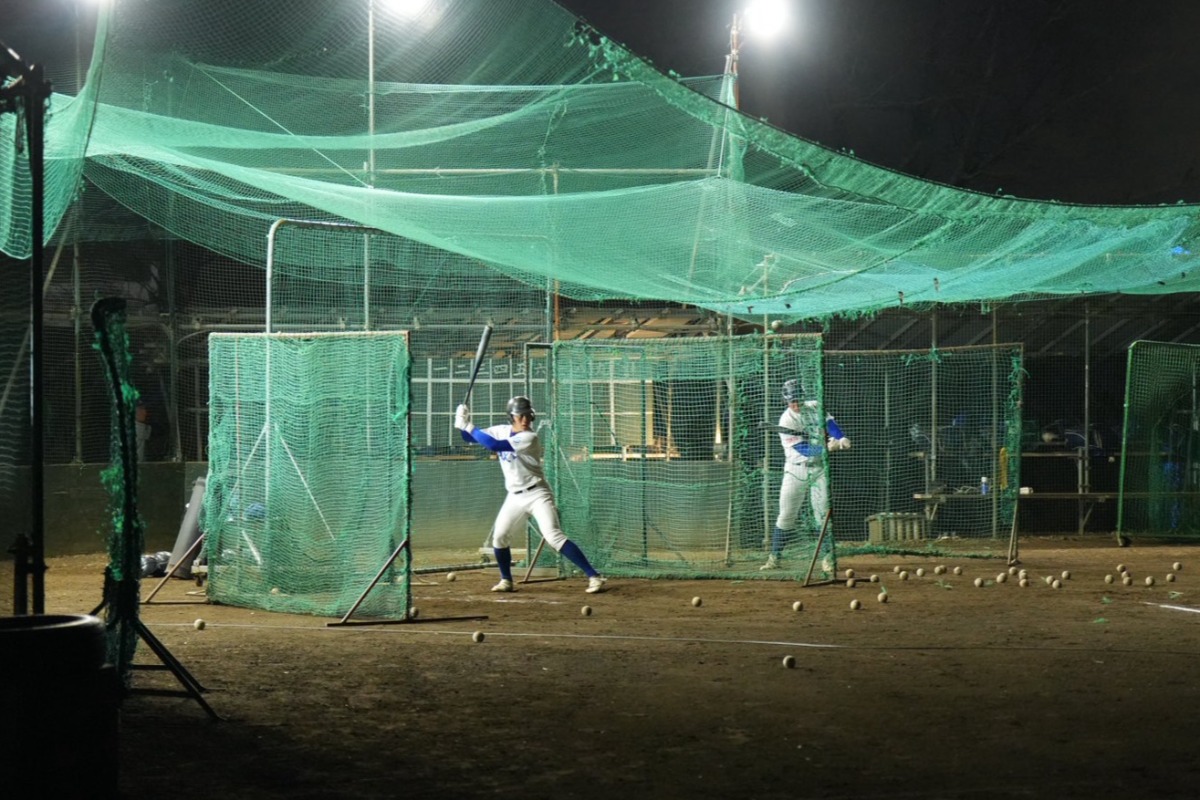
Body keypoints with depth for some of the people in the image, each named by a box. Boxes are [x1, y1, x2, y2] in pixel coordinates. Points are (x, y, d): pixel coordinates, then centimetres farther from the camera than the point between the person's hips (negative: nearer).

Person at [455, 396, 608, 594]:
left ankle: (594, 576, -22)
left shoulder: (529, 438, -20)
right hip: (515, 496, 7)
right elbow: (470, 438, 9)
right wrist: (463, 425, -13)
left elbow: (494, 445, -28)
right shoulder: (502, 431, 3)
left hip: (537, 494, -7)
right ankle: (506, 580, 28)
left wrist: (468, 426, -22)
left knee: (554, 536, -20)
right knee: (499, 537, 7)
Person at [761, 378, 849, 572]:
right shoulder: (786, 421, -13)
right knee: (786, 516, -1)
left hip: (820, 469, 2)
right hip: (796, 471, -2)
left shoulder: (816, 408, 2)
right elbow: (803, 449, -21)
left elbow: (830, 424, -5)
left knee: (824, 513, -4)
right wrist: (826, 447, -34)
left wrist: (842, 439, -26)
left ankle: (828, 558, 1)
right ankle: (774, 557, 9)